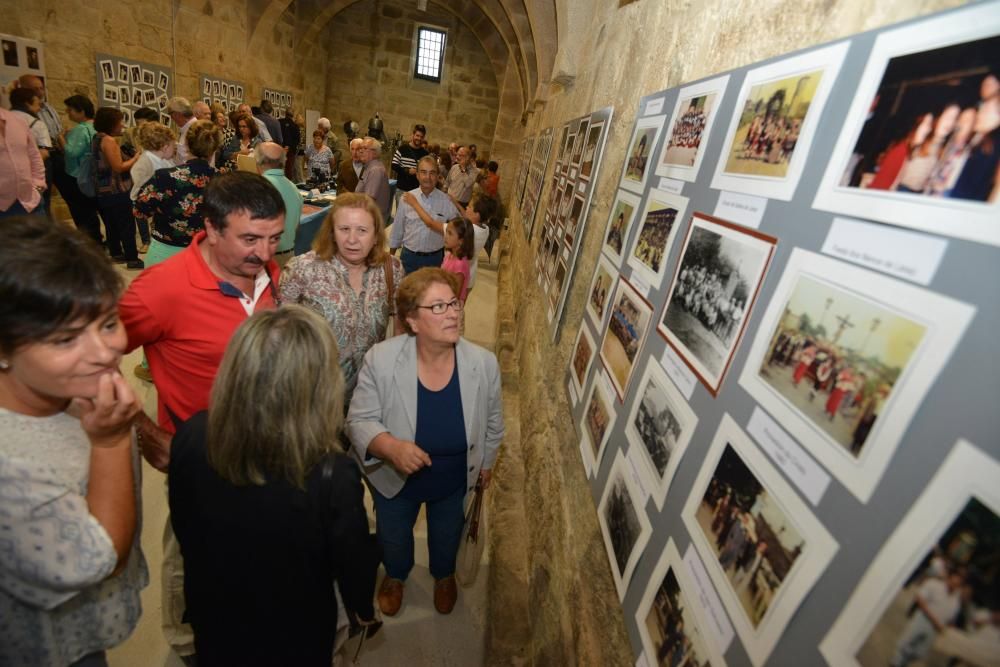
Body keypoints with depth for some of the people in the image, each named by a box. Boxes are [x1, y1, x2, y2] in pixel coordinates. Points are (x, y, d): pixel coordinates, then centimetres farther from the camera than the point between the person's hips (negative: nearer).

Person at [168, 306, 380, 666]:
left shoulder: (190, 438, -25)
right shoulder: (332, 476, -38)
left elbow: (183, 528, -6)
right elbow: (354, 563, -20)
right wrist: (364, 608, 2)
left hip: (212, 616, 3)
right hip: (295, 637, -2)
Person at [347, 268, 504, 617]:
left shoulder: (483, 363, -24)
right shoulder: (381, 359, -29)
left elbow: (492, 423, -6)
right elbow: (359, 420, -19)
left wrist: (486, 463, 7)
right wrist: (390, 447, -38)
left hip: (454, 481, 1)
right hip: (394, 479, 0)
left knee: (447, 534, 30)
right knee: (393, 536, 29)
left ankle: (444, 575, 65)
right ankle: (395, 575, 65)